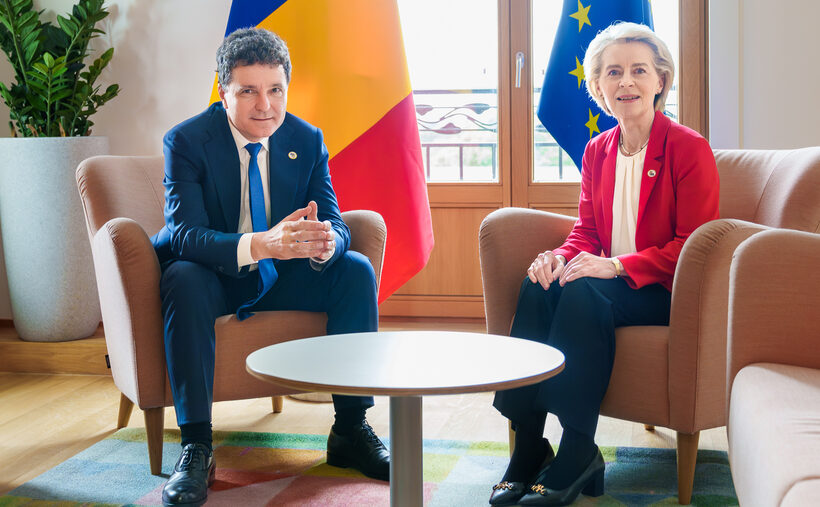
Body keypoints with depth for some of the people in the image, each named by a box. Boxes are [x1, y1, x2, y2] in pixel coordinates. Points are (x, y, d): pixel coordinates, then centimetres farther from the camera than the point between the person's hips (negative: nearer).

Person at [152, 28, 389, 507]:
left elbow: (336, 223, -9)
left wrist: (325, 241, -37)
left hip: (284, 276, 4)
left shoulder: (307, 140, -5)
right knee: (184, 278, -35)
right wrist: (259, 245, -47)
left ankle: (351, 429, -10)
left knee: (357, 270, -17)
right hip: (215, 277, -4)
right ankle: (196, 445, -31)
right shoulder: (187, 141, -16)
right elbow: (183, 234, -28)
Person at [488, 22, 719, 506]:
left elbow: (693, 245, -12)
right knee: (539, 286, -24)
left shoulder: (689, 148, -7)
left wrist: (616, 266, -23)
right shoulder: (598, 150, 12)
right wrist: (562, 257, -12)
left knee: (581, 292, -33)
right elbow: (587, 230, 12)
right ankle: (528, 449, -25)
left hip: (668, 291, -6)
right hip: (610, 281, 6)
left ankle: (578, 455, -28)